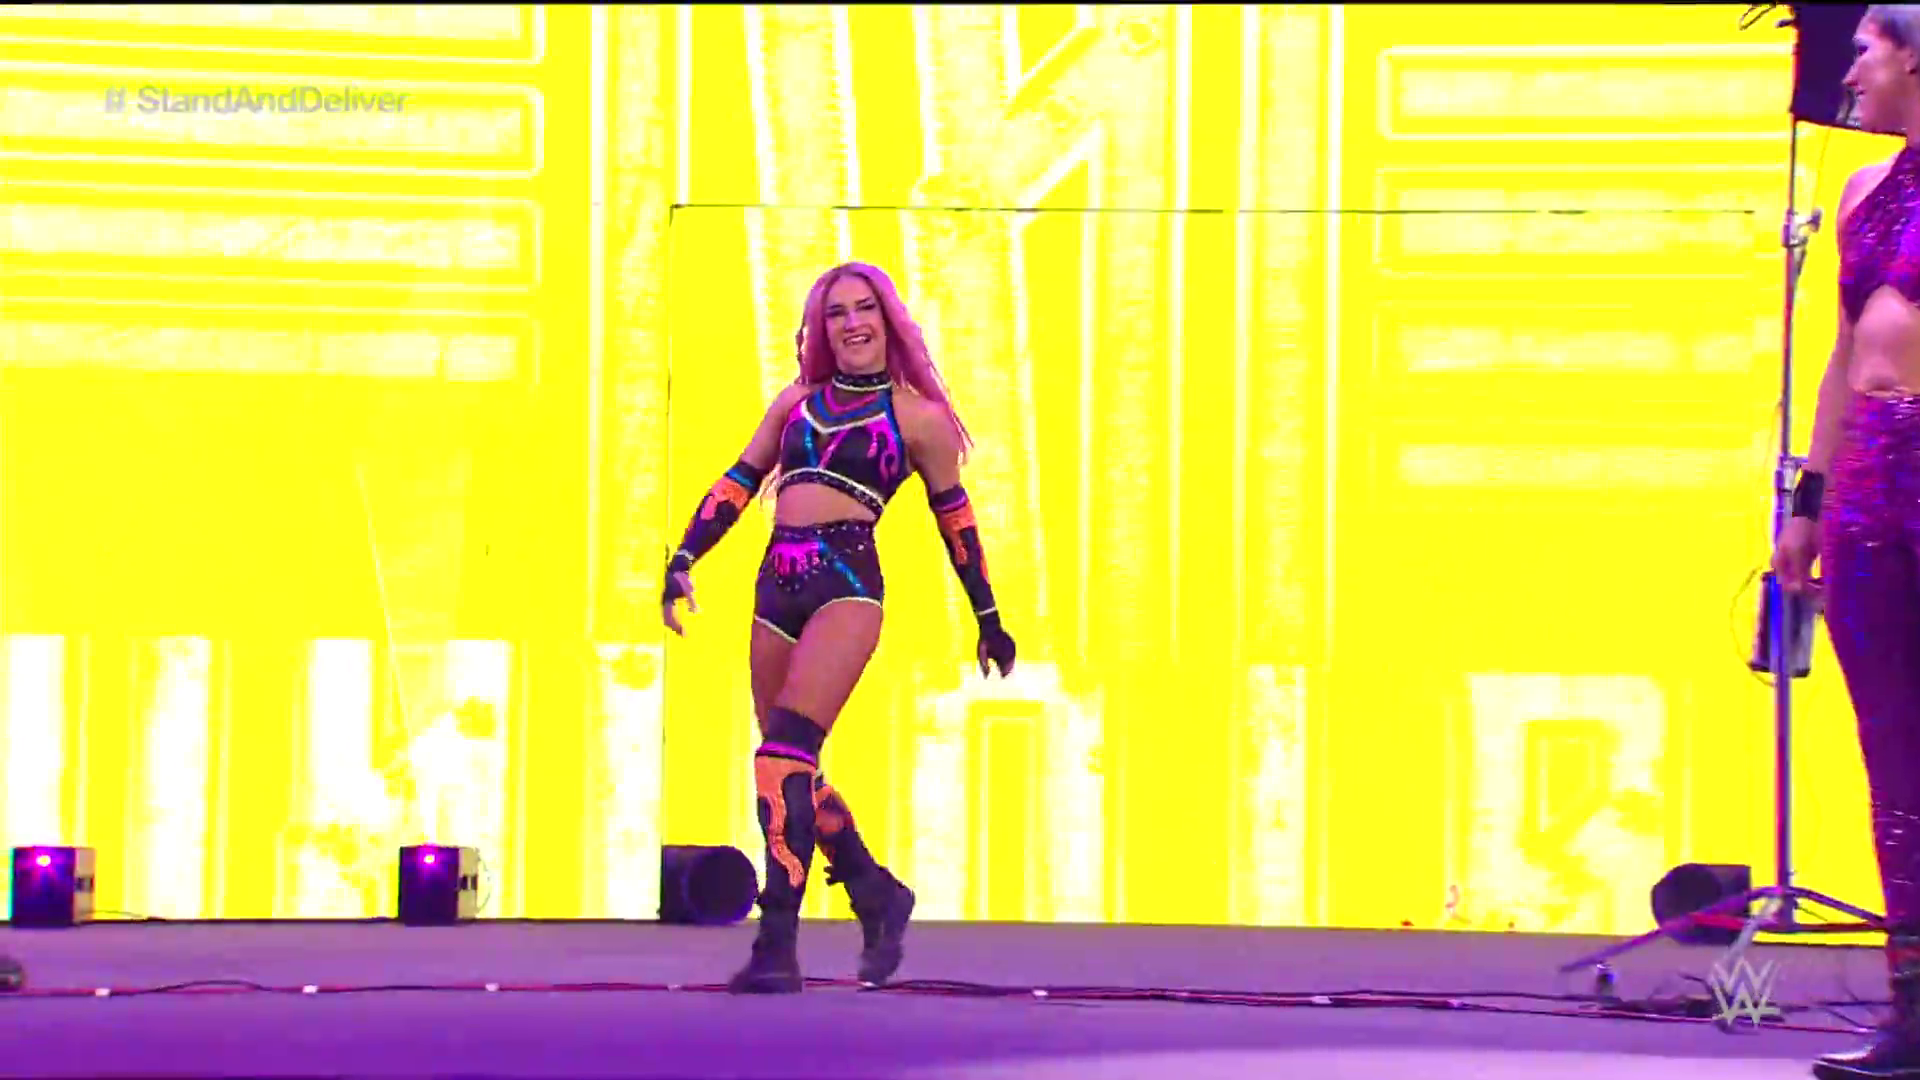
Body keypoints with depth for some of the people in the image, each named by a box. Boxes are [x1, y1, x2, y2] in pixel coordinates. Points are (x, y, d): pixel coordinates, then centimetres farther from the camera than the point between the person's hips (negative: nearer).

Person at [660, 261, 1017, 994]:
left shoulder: (915, 415, 7)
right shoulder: (796, 402, 18)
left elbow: (954, 517, 14)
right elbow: (738, 483, 19)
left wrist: (988, 618, 19)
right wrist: (683, 560, 7)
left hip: (847, 583, -6)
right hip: (778, 588, 6)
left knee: (784, 754, -20)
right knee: (790, 769, 9)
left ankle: (777, 946, -23)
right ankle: (877, 897, 30)